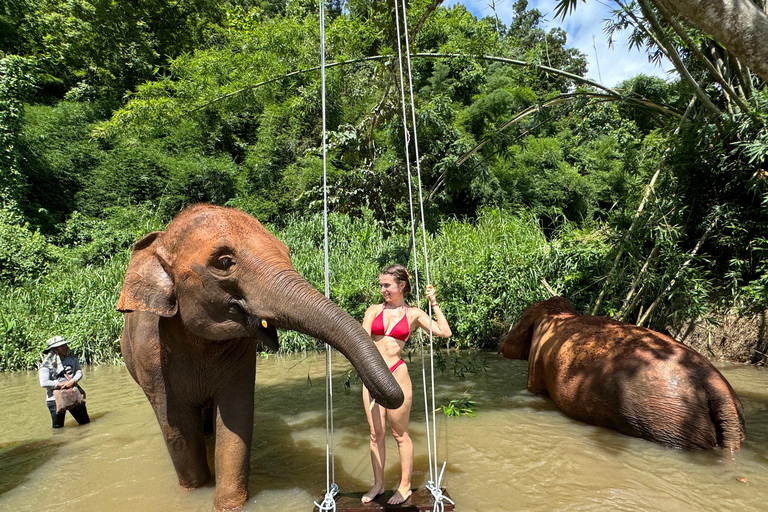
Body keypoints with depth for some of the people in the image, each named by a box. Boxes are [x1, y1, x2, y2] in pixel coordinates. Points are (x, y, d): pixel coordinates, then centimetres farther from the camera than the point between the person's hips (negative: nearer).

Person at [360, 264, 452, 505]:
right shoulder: (373, 311, 6)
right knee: (376, 433, 12)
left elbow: (445, 332, -7)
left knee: (400, 434, 8)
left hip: (396, 375, -3)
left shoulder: (413, 314, 2)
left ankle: (405, 486, 25)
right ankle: (378, 483, 29)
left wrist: (434, 302, -6)